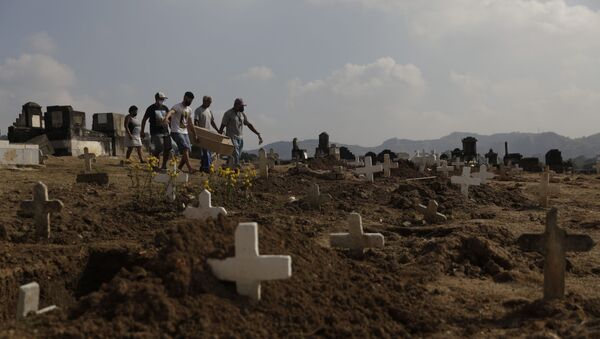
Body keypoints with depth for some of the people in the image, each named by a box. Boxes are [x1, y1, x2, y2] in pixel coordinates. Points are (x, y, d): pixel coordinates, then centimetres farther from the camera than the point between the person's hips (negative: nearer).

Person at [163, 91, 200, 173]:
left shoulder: (189, 110, 16)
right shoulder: (177, 107, -9)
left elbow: (190, 123, 24)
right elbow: (171, 112, -32)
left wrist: (195, 135, 25)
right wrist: (166, 118, -55)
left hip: (185, 132, 8)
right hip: (176, 132, -8)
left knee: (188, 151, 3)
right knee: (185, 148, -21)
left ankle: (179, 168, 13)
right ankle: (190, 168, -26)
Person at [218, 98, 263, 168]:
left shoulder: (242, 114, 13)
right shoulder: (228, 114, -6)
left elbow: (249, 125, 16)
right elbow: (222, 126, -7)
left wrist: (258, 134, 9)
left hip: (240, 138, 7)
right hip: (232, 138, -7)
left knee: (238, 156, 4)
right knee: (235, 155, -19)